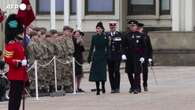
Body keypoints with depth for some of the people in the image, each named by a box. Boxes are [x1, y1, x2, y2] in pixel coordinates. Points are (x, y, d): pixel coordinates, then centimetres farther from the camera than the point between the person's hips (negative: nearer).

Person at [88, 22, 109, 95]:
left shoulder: (105, 37, 0)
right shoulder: (94, 37, 6)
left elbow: (107, 48, 0)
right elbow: (91, 48, 8)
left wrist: (107, 57, -7)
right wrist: (89, 57, 4)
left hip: (103, 57, -2)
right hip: (96, 57, 2)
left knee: (102, 72, -5)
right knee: (96, 72, -2)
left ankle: (103, 86, 17)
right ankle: (98, 89, 2)